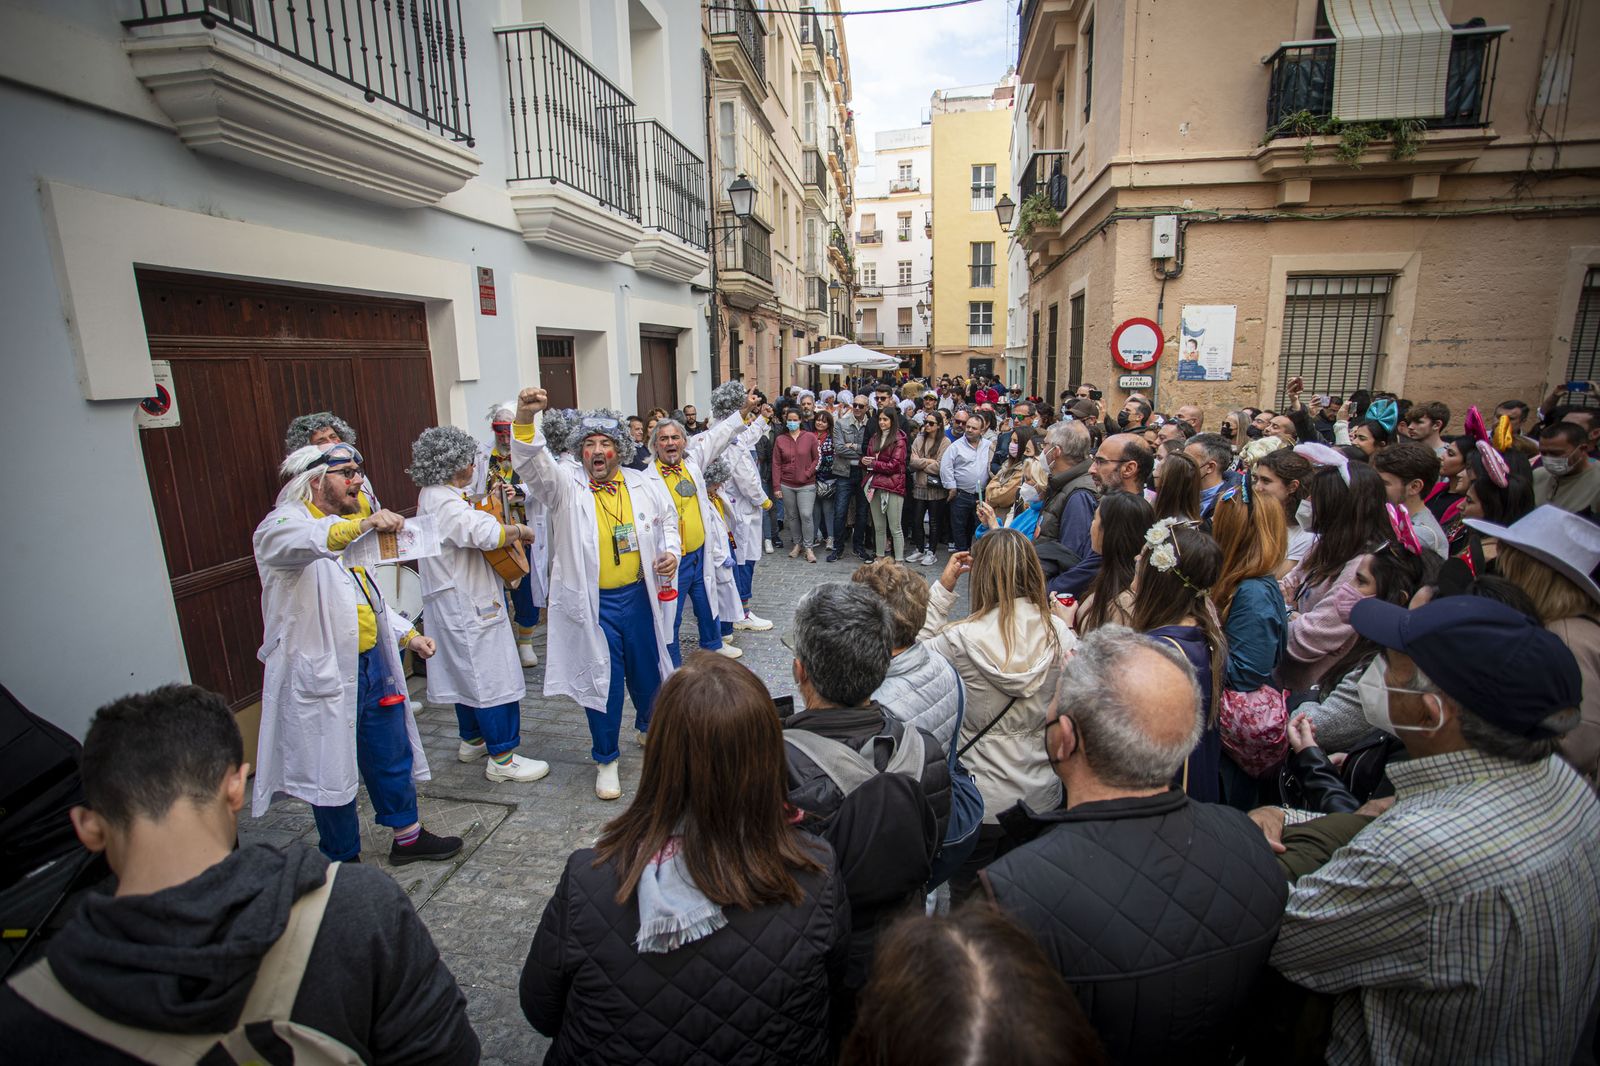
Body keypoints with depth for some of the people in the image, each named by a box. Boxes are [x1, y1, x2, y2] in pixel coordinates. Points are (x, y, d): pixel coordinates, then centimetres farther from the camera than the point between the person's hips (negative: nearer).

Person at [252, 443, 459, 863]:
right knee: (331, 771, 6)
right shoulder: (282, 525, -11)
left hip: (371, 663, 8)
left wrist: (406, 634, 12)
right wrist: (362, 525, -55)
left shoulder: (347, 525, 17)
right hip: (321, 673, -8)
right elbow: (302, 544, -39)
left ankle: (407, 836, 34)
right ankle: (343, 861, 25)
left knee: (393, 754, 17)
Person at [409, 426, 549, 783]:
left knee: (468, 673, 21)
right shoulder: (447, 505, -23)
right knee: (494, 678, -4)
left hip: (457, 604, 11)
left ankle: (472, 740, 36)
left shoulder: (431, 497, 10)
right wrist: (521, 531, -19)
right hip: (470, 607, -11)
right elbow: (490, 534, -38)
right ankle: (501, 757, 4)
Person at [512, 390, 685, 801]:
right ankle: (606, 759, 25)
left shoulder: (645, 486, 2)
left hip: (640, 595, 3)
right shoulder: (567, 489, -7)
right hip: (592, 603, -3)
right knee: (602, 680, 6)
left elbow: (667, 521, 15)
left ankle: (649, 728, 48)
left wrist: (671, 551, -4)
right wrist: (525, 421, -40)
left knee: (648, 670, 18)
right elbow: (533, 466, -24)